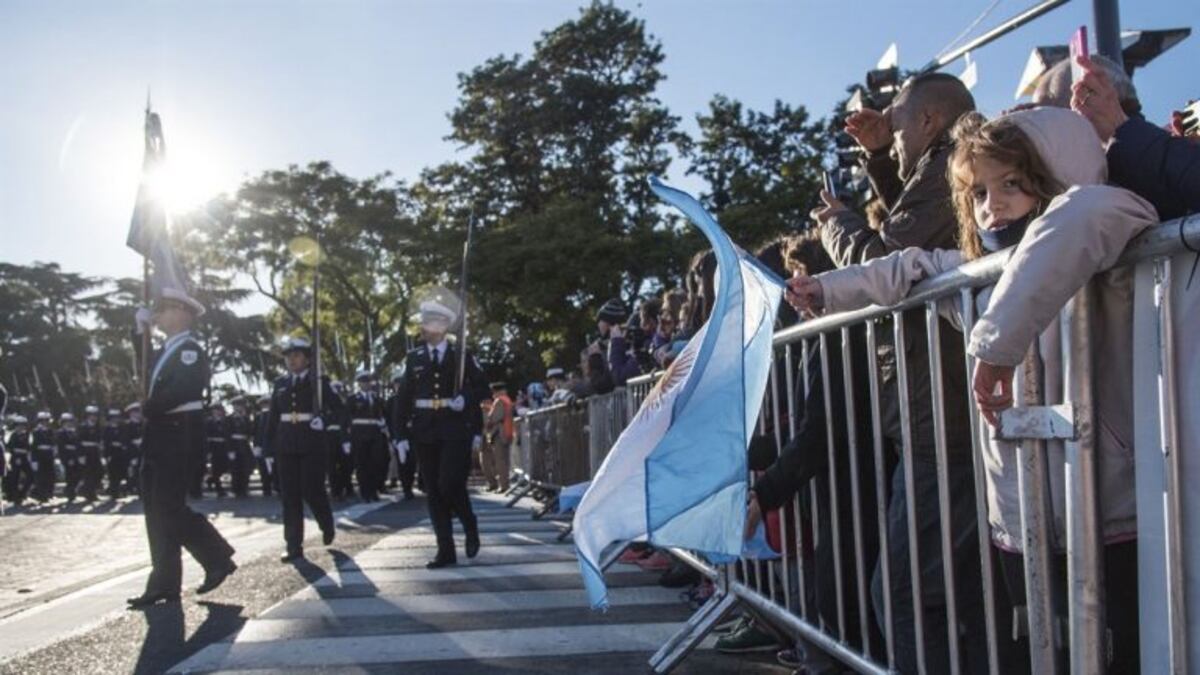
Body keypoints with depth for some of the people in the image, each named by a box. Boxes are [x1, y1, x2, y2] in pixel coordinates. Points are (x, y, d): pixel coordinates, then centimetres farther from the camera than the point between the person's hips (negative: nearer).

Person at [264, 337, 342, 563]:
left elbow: (337, 408, -1)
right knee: (290, 496, 2)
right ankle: (294, 546, 6)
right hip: (286, 447, 4)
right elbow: (273, 417, 11)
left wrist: (323, 420, -20)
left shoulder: (319, 382, 0)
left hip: (312, 446, -4)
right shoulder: (280, 384, 11)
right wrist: (269, 446, 8)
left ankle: (327, 525, 27)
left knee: (312, 491, -4)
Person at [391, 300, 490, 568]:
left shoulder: (461, 354, 1)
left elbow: (482, 387, 3)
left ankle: (470, 527, 17)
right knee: (434, 491, 4)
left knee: (450, 485, -12)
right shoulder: (414, 357, 7)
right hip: (424, 432, 3)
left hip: (455, 430, -3)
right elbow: (404, 397, 5)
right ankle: (446, 550, 11)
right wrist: (402, 434, -1)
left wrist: (465, 398, -17)